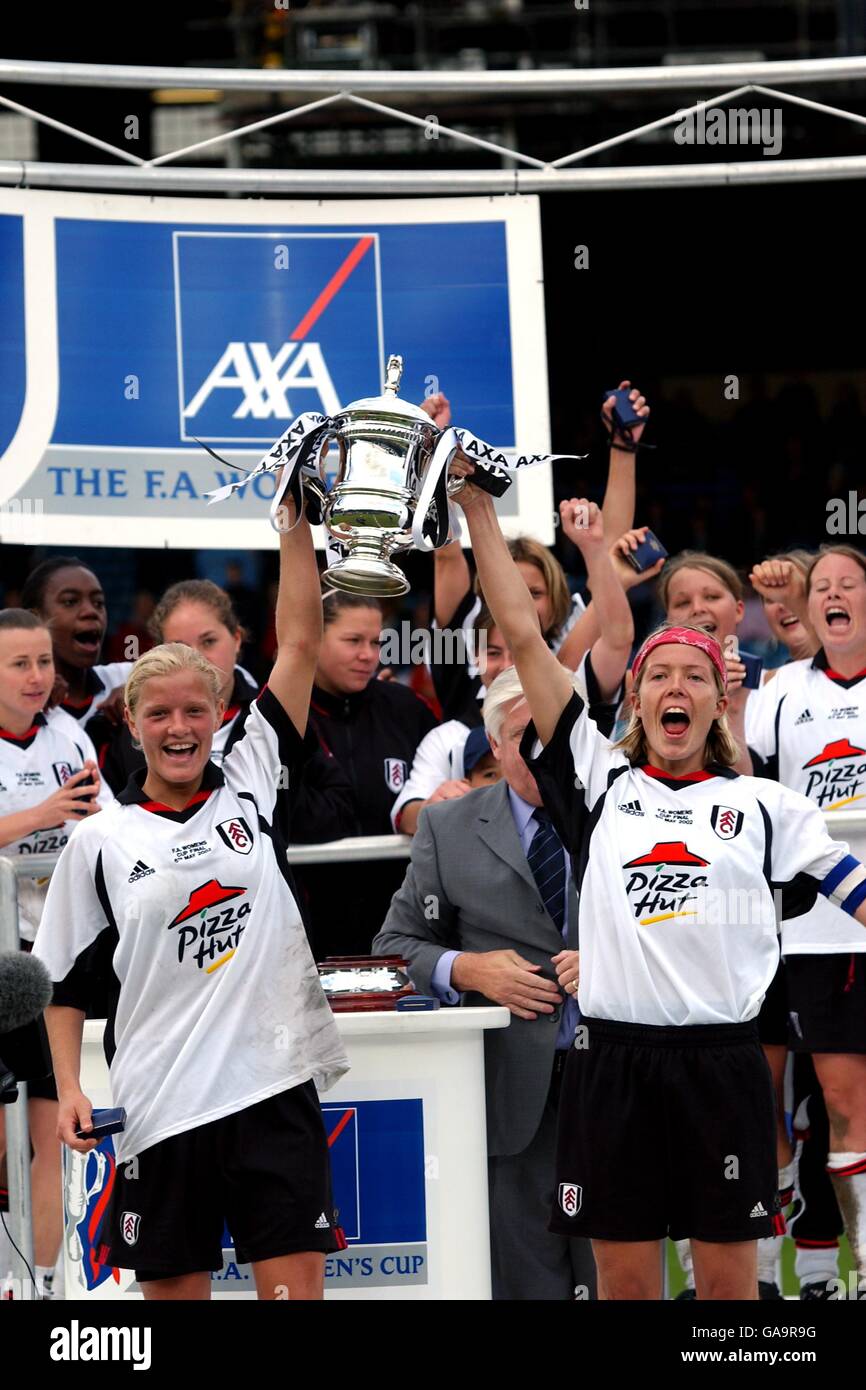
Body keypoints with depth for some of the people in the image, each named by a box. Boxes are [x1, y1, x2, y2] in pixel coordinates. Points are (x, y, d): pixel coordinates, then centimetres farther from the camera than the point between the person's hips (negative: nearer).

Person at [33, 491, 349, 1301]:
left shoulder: (252, 786, 6)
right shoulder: (99, 842, 4)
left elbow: (301, 639, 3)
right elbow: (66, 984, 9)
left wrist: (296, 518, 0)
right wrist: (69, 1090, -3)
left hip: (276, 1088, 0)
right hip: (159, 1108, 0)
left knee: (294, 1291, -4)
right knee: (174, 1292, 6)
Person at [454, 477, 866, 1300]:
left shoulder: (763, 806, 10)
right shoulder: (601, 784, 9)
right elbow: (523, 639, 6)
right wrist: (477, 507, 3)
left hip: (723, 1063, 0)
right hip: (614, 1059, 0)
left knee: (728, 1279, 4)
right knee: (625, 1279, 5)